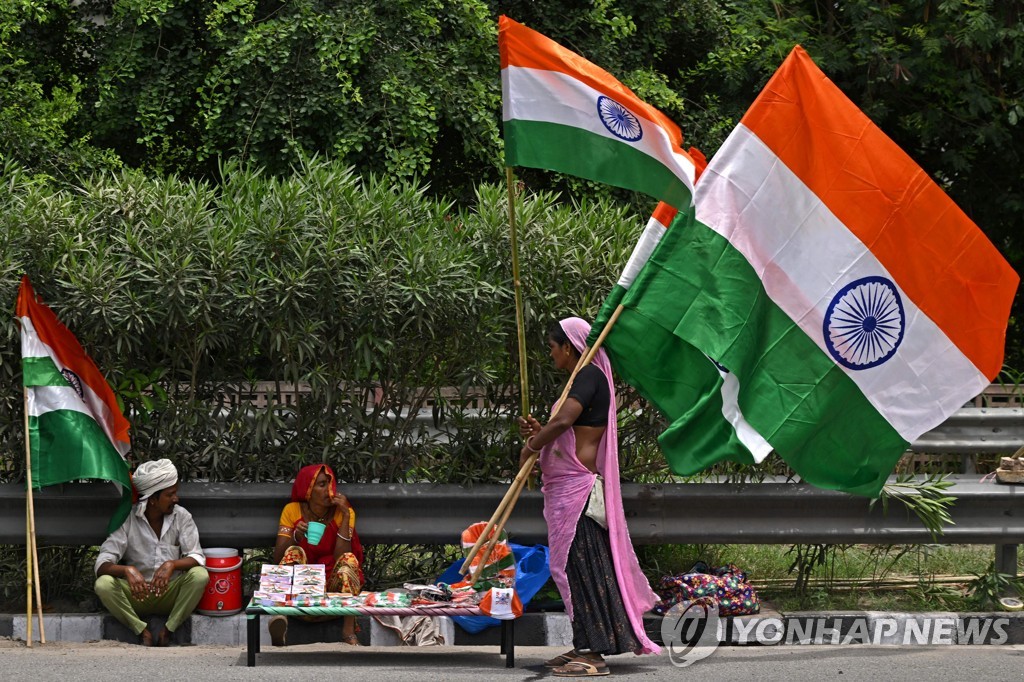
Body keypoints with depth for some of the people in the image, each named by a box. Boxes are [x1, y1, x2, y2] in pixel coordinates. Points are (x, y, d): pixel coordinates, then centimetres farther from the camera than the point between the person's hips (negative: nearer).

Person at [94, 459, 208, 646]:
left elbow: (197, 558, -11)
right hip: (136, 595, -1)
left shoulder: (181, 517, -4)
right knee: (103, 584, -30)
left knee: (200, 575, -29)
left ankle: (167, 631, -18)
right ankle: (143, 632, -19)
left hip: (171, 594, 1)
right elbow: (102, 564, -16)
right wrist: (127, 570, -39)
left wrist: (171, 564, -33)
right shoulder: (127, 519, -9)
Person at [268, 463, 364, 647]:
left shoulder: (343, 512, -2)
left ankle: (348, 631, -38)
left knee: (349, 559, -29)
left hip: (334, 583, 0)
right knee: (293, 553, -28)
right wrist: (295, 537, -26)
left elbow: (341, 556, -16)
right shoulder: (292, 510, -2)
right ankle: (280, 617, -50)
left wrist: (346, 516, -19)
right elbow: (278, 559, -8)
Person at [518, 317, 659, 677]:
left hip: (577, 486, -11)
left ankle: (595, 653, -10)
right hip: (568, 486, 11)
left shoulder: (589, 376, -13)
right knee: (572, 565, 12)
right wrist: (538, 431, 8)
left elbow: (563, 420, -27)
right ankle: (585, 646, 17)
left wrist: (530, 447, -14)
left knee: (580, 564, -10)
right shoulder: (584, 378, 19)